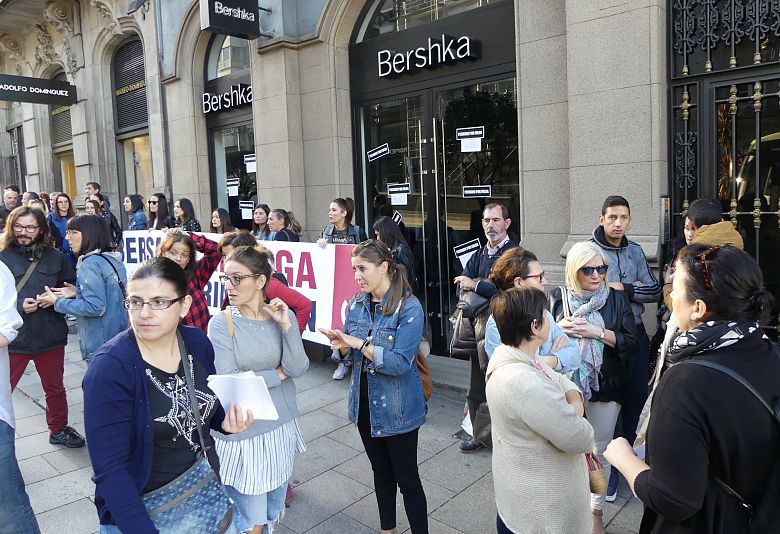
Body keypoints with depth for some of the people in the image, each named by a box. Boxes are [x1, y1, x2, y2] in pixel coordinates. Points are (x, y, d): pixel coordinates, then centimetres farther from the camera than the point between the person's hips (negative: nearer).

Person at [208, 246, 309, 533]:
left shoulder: (283, 315, -3)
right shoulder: (221, 323, -12)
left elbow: (298, 369, -9)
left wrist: (286, 326, -20)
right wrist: (278, 374, -9)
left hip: (281, 425, 4)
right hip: (242, 431, -4)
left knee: (273, 510, 21)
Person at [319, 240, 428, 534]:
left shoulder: (409, 308, -18)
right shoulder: (357, 304, 0)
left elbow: (400, 363, -24)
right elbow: (349, 353, 5)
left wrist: (359, 344, -27)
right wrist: (342, 346, -17)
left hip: (397, 409, -6)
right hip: (365, 403, 6)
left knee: (406, 479, 7)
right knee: (381, 471, 23)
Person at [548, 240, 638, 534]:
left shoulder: (617, 298, -4)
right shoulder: (558, 297, -3)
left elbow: (632, 344, -9)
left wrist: (597, 332, -20)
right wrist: (559, 328, -16)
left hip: (605, 386, 0)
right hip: (566, 383, 1)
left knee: (600, 450, 11)